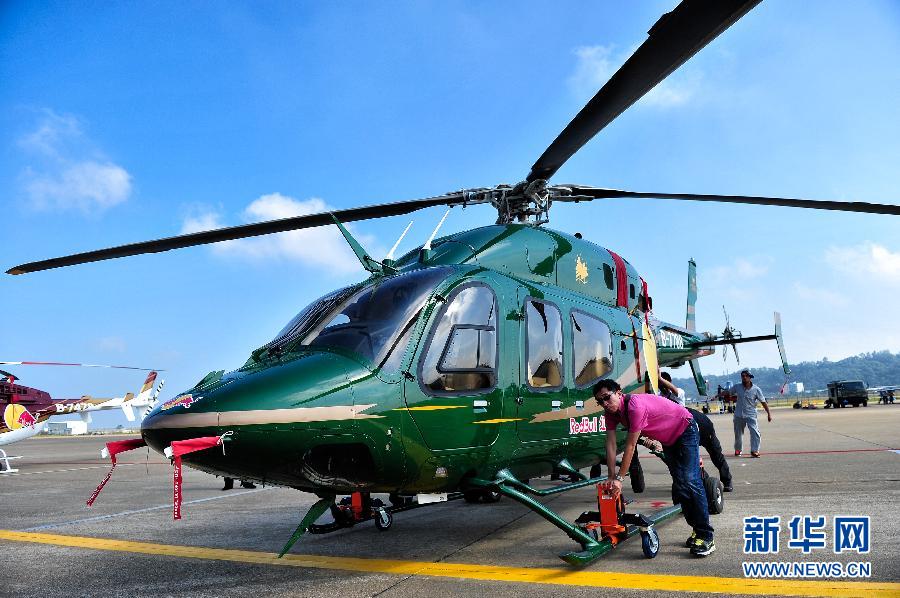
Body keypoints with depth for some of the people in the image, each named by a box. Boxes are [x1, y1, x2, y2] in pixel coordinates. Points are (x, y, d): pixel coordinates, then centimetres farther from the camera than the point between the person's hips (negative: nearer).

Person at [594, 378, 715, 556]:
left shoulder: (635, 405, -37)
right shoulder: (611, 412, -12)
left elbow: (630, 446, -34)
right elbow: (610, 445, -14)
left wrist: (619, 478, -29)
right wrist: (612, 478, -18)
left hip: (685, 430, -8)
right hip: (668, 440, 8)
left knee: (690, 481, -17)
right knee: (678, 487, 9)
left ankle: (705, 537, -15)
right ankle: (696, 529, 20)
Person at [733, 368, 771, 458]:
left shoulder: (756, 389, -9)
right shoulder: (737, 387, -2)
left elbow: (763, 402, -5)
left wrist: (769, 413, -6)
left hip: (751, 415, -2)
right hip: (739, 415, 2)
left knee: (755, 432, -16)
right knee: (738, 433, 13)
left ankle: (754, 450, -6)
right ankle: (738, 450, 32)